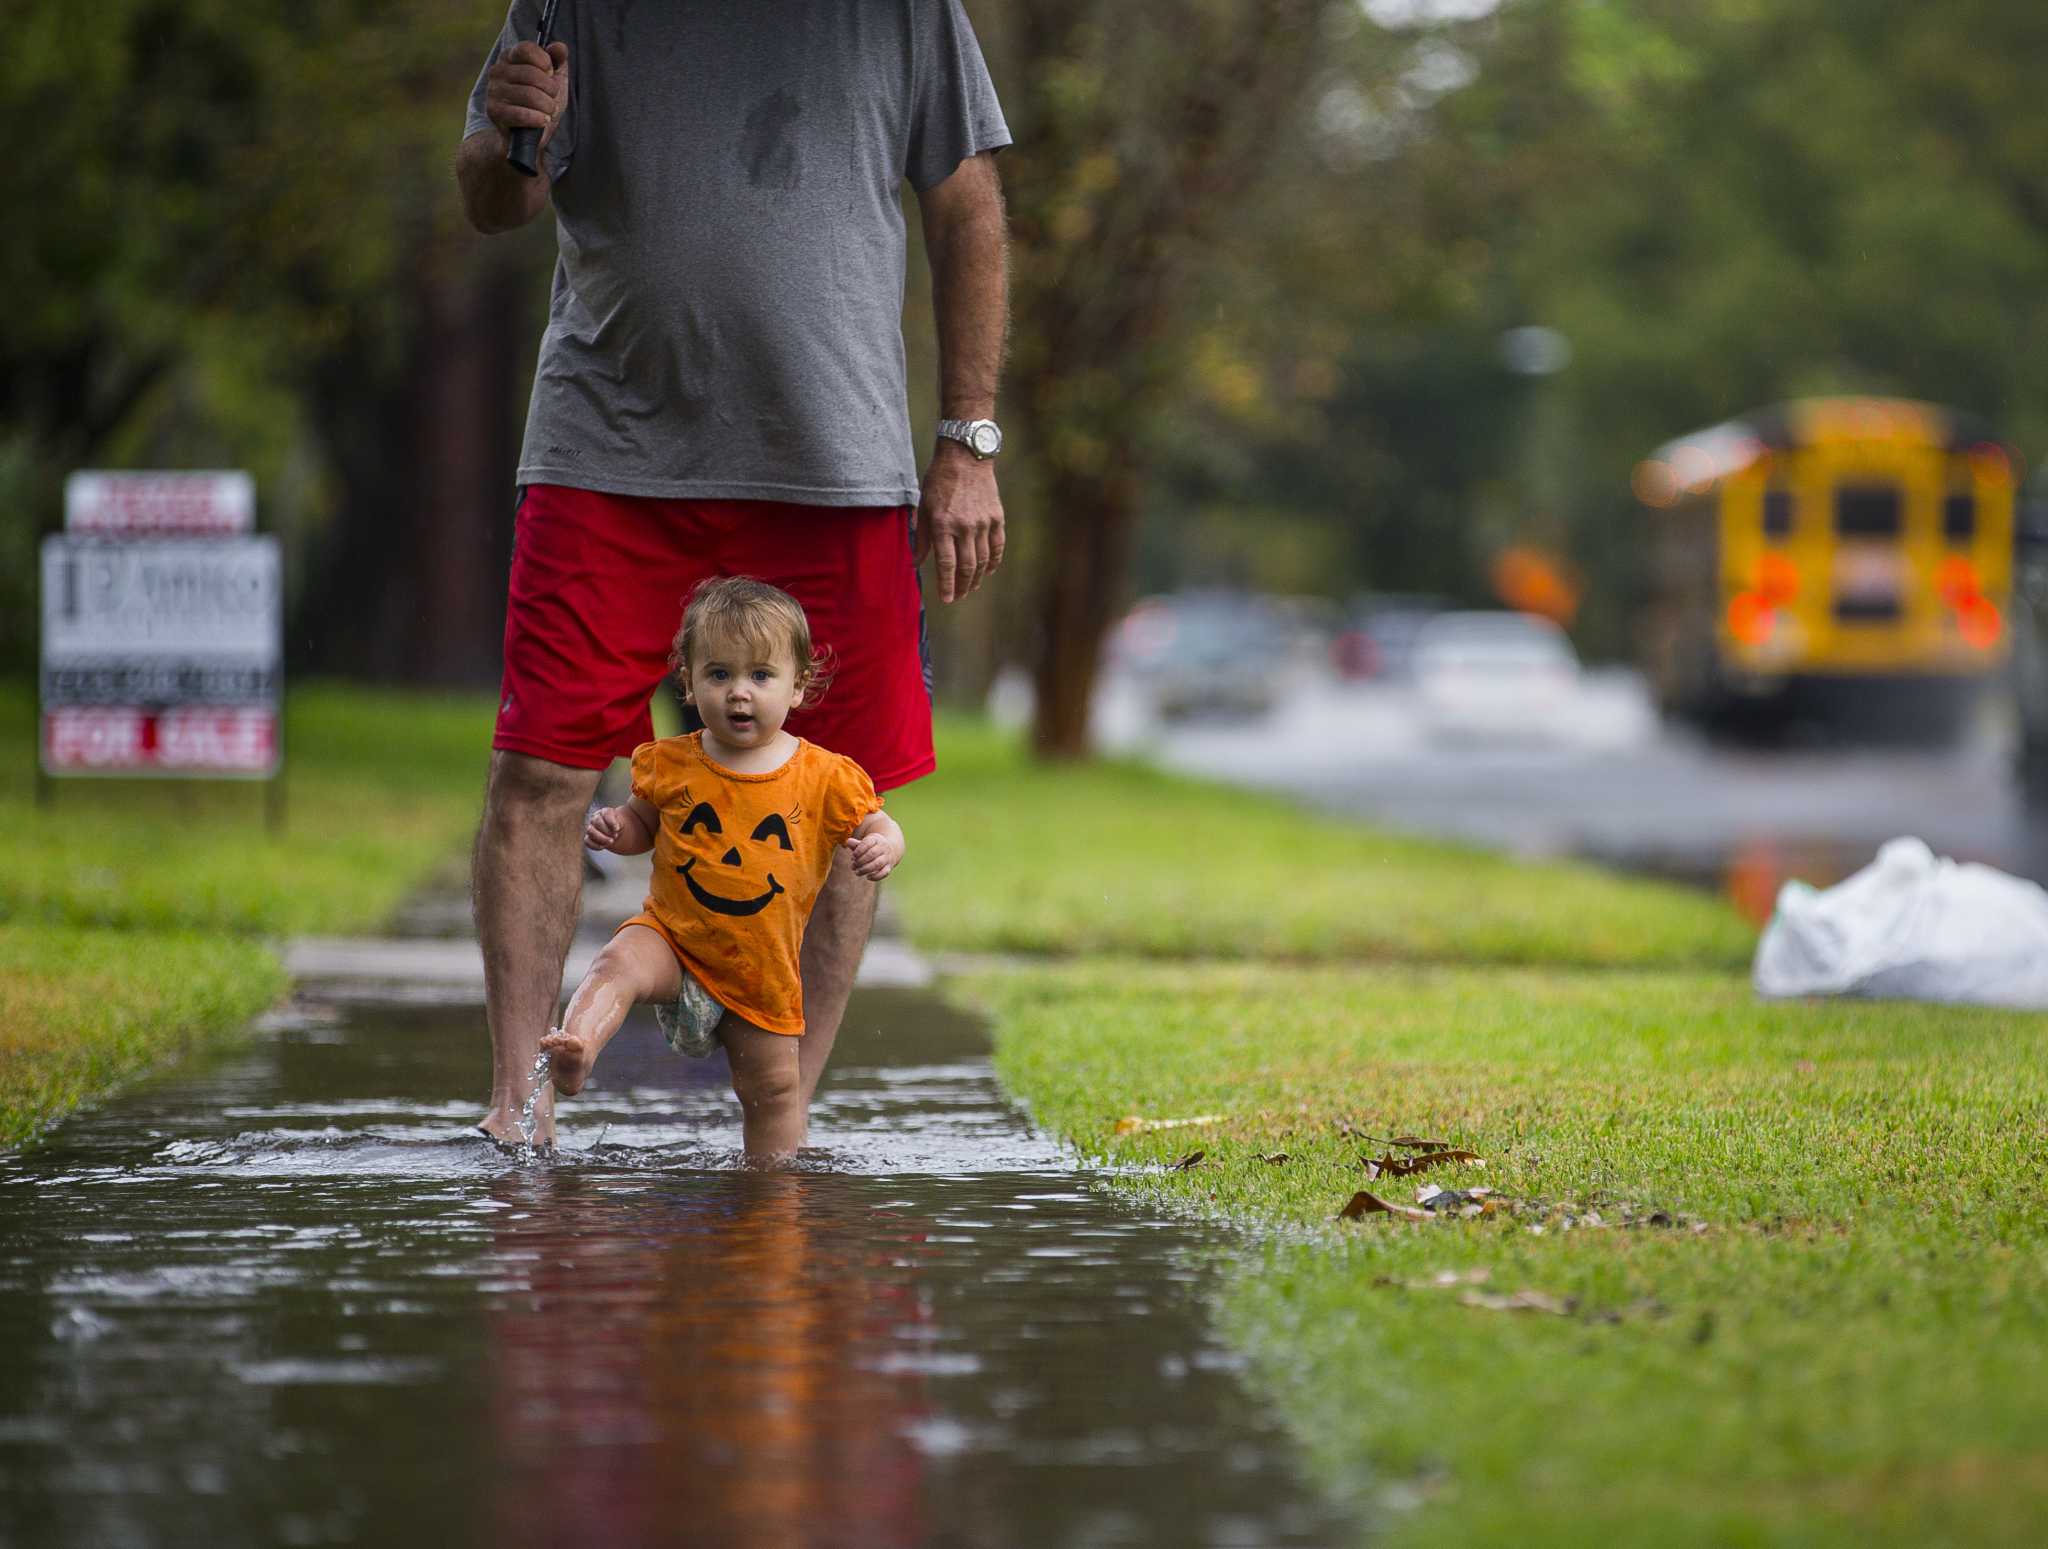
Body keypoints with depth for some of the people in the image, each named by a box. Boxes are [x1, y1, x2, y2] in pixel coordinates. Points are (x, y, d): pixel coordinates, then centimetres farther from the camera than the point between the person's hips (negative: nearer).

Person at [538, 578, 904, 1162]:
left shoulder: (823, 778, -8)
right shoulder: (671, 765, -4)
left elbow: (880, 825, 2)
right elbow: (643, 824, 12)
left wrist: (882, 847, -21)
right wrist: (613, 827, -10)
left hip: (763, 966, 0)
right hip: (672, 937, 0)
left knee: (772, 1089, 8)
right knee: (619, 965, -32)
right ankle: (576, 1052, -51)